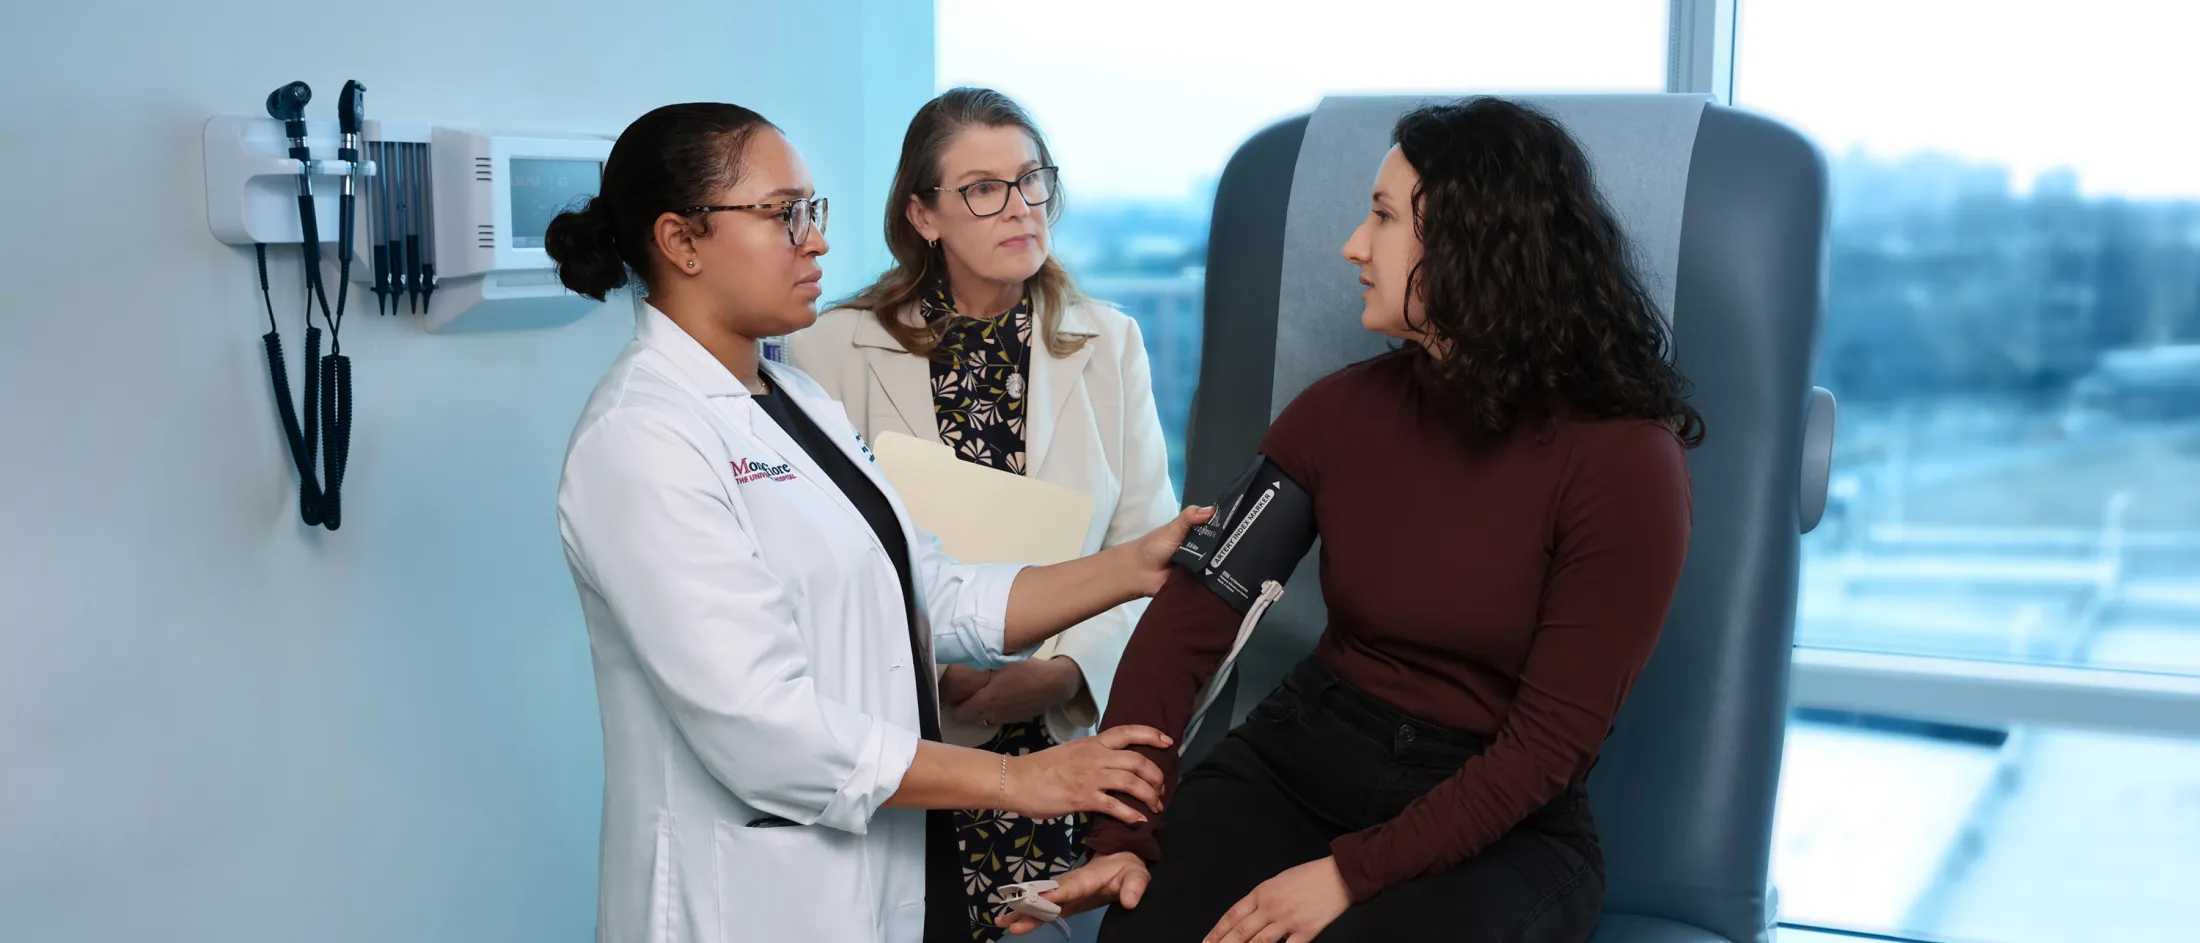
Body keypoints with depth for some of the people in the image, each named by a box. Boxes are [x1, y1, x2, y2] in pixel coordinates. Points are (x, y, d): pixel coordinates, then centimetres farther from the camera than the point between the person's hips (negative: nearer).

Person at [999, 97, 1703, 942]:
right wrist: (1123, 836, -14)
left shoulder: (1623, 460, -13)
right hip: (1300, 755, 3)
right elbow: (1188, 620, -4)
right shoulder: (1342, 411, -1)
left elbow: (1551, 740, -14)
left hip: (1499, 823, -3)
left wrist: (1352, 873, -19)